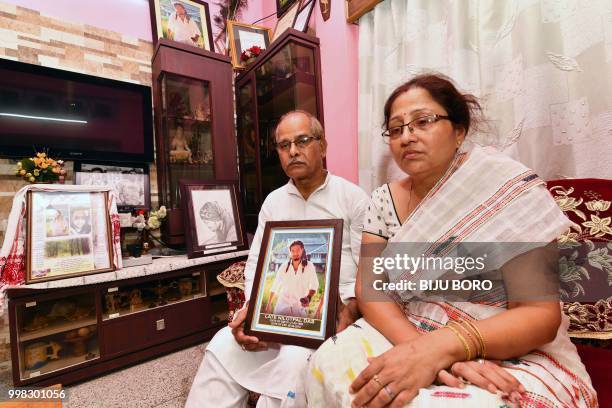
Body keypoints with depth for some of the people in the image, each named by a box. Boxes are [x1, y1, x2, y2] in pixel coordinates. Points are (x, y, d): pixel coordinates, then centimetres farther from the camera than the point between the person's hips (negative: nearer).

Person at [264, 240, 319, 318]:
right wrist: (269, 304, 7)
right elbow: (274, 287, 10)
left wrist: (308, 297, -26)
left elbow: (314, 286, -7)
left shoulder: (309, 266, 0)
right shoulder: (284, 267, 7)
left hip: (300, 307, -1)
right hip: (282, 306, 2)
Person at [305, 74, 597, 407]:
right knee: (329, 364, -21)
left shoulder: (509, 188, -12)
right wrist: (419, 346, -26)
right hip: (406, 337, 4)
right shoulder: (384, 200, -1)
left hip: (513, 358, -3)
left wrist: (441, 347, -30)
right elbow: (369, 287, -6)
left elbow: (541, 314, -14)